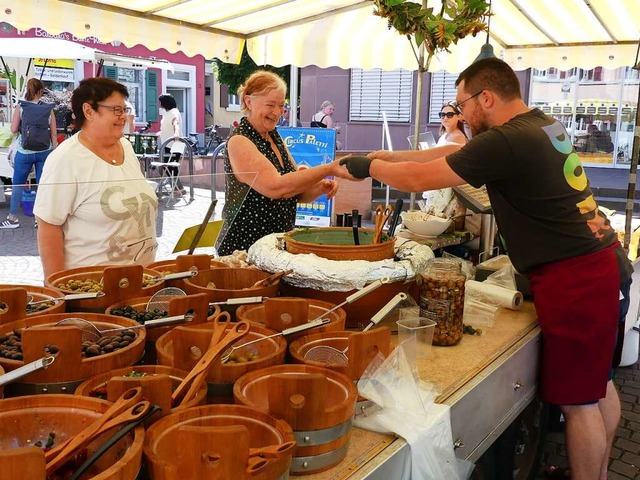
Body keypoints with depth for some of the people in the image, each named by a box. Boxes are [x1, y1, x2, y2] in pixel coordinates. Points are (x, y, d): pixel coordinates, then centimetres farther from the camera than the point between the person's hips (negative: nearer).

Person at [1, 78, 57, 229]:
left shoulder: (20, 108, -5)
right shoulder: (48, 109, -2)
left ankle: (13, 218, 17)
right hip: (44, 151, 1)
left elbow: (14, 129, -5)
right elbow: (54, 133, 0)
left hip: (24, 152, -1)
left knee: (17, 184, 11)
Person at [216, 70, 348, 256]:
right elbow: (275, 187, -28)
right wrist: (329, 169, -27)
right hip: (243, 247, -7)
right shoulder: (239, 142, -14)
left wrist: (320, 188, -8)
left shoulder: (275, 138, 9)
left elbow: (297, 192, 12)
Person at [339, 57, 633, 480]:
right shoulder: (543, 124, 10)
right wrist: (387, 157, 15)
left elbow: (419, 179, -13)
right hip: (606, 264, 10)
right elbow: (451, 154, 15)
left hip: (576, 280, -10)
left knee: (578, 400, 3)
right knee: (598, 383, 22)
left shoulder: (505, 142, -20)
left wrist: (369, 166, 4)